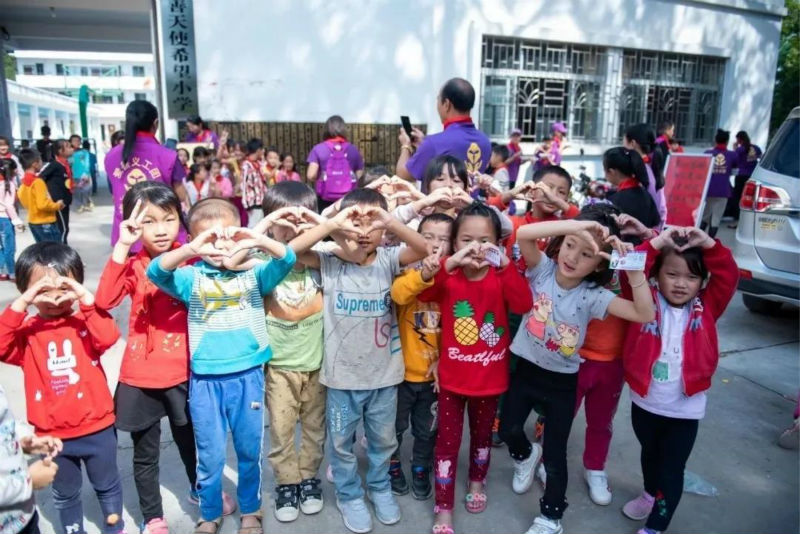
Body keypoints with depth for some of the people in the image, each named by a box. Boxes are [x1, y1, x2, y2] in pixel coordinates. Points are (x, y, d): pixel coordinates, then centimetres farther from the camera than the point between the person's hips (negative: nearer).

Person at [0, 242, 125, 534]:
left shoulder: (85, 322, -8)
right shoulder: (27, 331, -5)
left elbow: (108, 337, -28)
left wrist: (87, 300, -35)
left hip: (96, 427, -1)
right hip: (52, 434, 1)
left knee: (107, 485, 21)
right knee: (65, 494, 22)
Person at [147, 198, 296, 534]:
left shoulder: (253, 274, 0)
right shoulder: (191, 277, -2)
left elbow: (286, 260, -15)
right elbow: (156, 271, -19)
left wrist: (259, 240, -34)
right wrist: (190, 250, -37)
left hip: (248, 376, 1)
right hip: (206, 380, 0)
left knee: (250, 450, 16)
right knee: (210, 456, 13)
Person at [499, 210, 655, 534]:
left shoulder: (592, 295, -15)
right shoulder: (542, 270, -13)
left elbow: (644, 314, -27)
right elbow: (523, 234, -33)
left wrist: (633, 267, -33)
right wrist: (576, 225, -40)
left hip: (562, 382, -1)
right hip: (526, 370, 1)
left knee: (555, 455, 7)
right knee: (508, 430, 15)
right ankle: (526, 456, 51)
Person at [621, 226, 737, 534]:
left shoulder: (706, 308, -4)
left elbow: (729, 276, -15)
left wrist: (708, 245, -24)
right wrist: (657, 243, -26)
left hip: (685, 410, -1)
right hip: (644, 402, 1)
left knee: (672, 469, 7)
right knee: (650, 454, 26)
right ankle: (650, 494, 53)